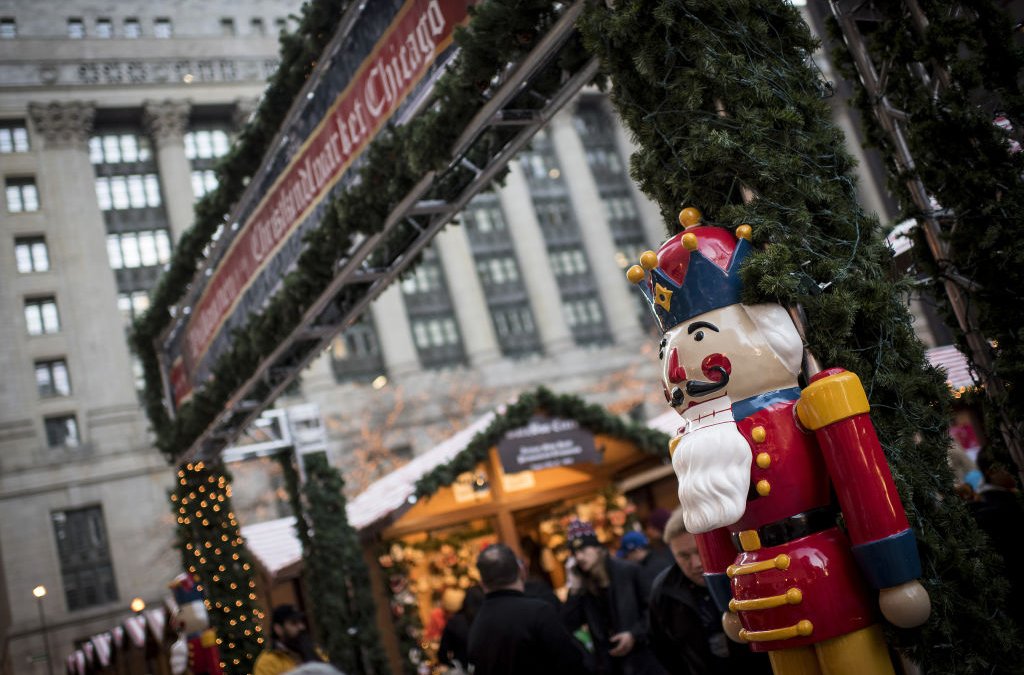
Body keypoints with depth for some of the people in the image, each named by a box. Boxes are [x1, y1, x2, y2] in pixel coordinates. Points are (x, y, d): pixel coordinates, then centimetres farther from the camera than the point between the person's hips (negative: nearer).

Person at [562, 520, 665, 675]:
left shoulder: (629, 571, -6)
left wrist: (635, 635, -14)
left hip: (642, 659, -3)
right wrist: (574, 589, -9)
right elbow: (569, 625, -3)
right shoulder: (582, 587, 4)